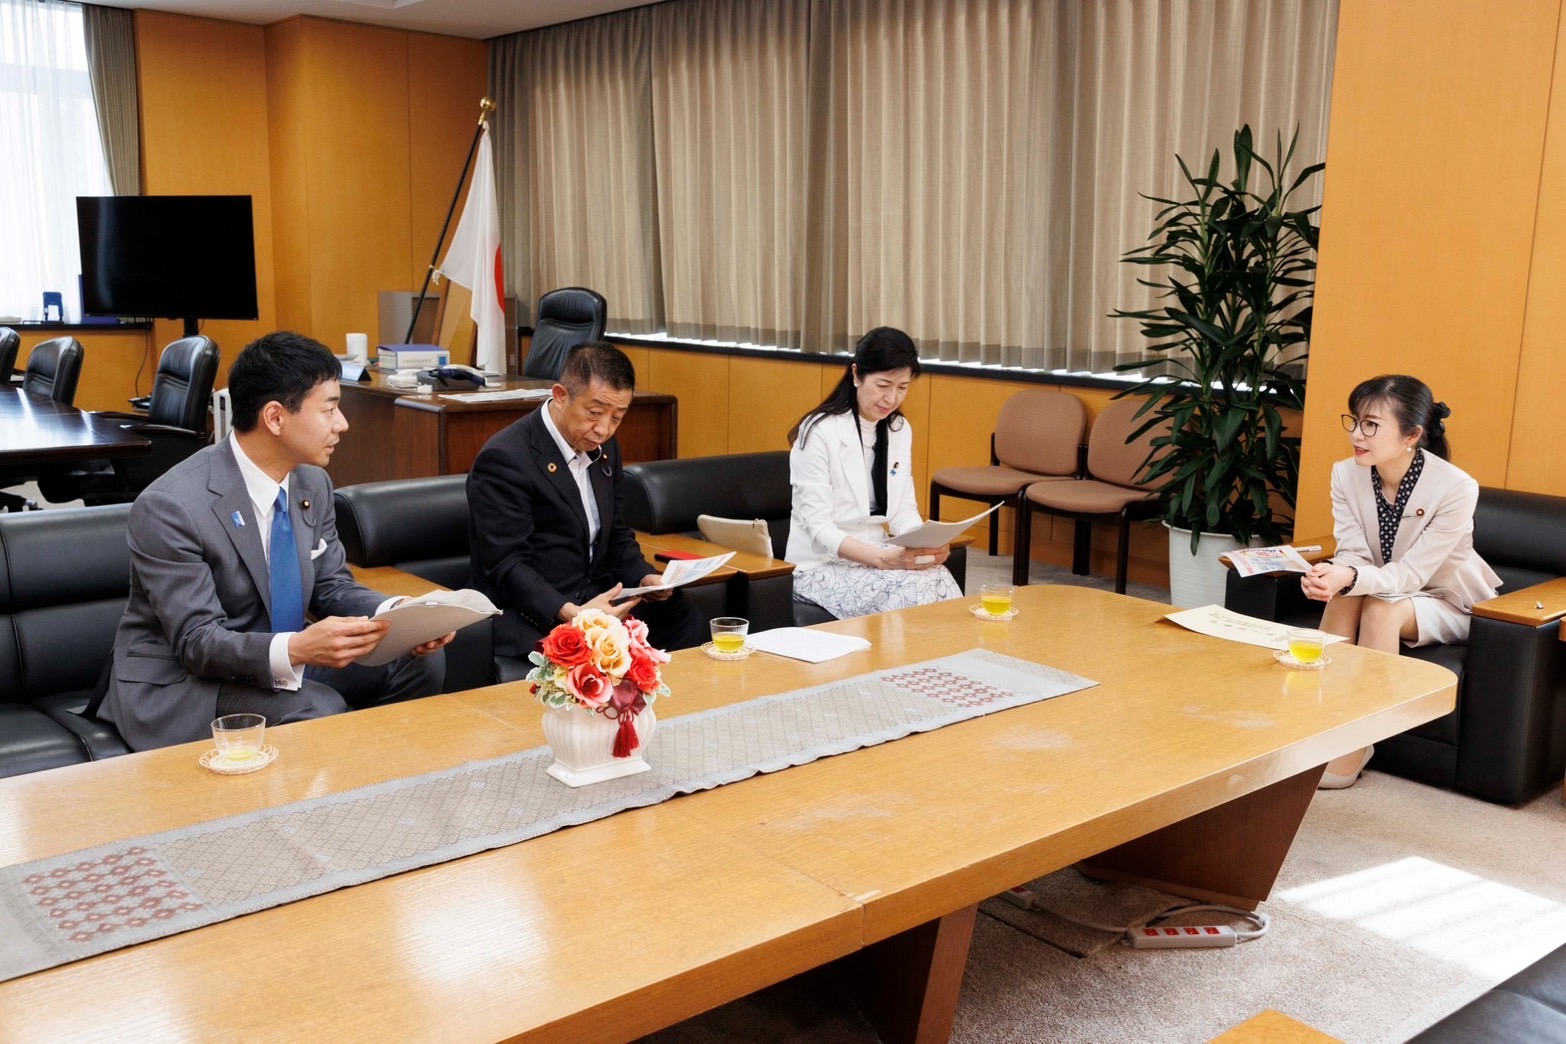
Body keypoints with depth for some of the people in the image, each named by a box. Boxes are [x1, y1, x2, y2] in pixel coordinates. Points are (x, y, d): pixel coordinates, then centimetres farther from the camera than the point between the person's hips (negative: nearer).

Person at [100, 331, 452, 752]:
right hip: (179, 684, -7)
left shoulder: (312, 484, -1)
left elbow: (332, 586, 6)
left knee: (421, 660, -10)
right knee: (318, 712, -32)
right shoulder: (170, 506, -22)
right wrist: (295, 649, -41)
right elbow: (196, 641, -23)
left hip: (282, 665, 7)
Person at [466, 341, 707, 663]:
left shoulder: (604, 447, 10)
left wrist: (643, 577, -1)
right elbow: (507, 565, -18)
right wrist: (570, 614, -31)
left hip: (597, 599, 7)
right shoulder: (504, 458, -15)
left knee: (688, 624, -14)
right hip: (531, 614, -7)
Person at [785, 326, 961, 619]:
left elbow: (904, 510, 6)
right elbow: (819, 528, -18)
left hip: (876, 555, 6)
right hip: (823, 565, -6)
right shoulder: (819, 432, -14)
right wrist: (885, 559, -31)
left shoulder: (900, 430, 7)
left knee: (942, 584, -25)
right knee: (915, 593, -30)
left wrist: (927, 544, -16)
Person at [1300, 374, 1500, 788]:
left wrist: (1351, 578, -48)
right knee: (1344, 594, -29)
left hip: (1449, 604, -3)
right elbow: (1353, 556, -16)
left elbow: (1410, 574, -28)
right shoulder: (1346, 474, -15)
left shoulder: (1456, 488, -27)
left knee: (1380, 606, -32)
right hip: (1386, 589, 3)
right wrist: (1334, 575, -42)